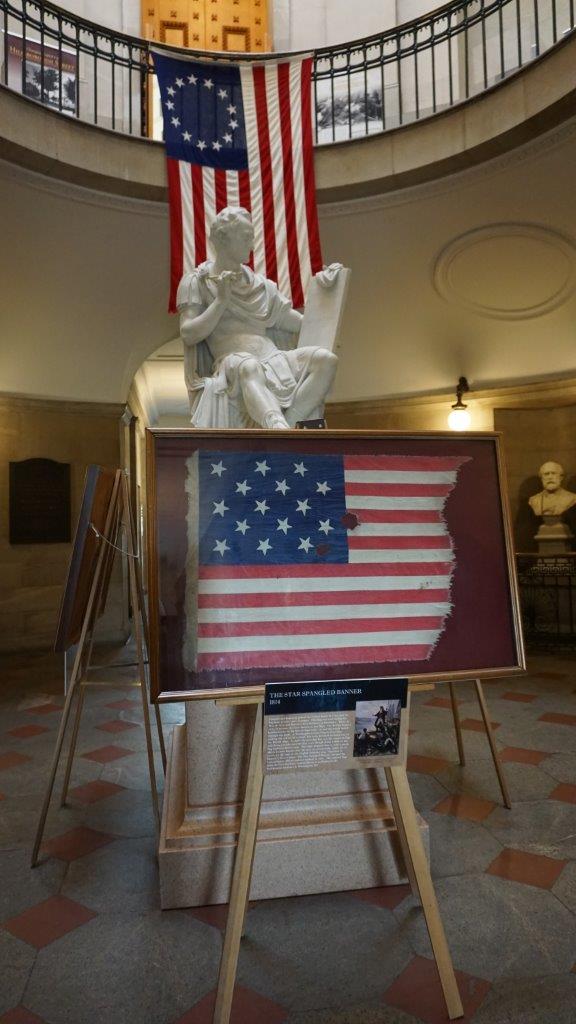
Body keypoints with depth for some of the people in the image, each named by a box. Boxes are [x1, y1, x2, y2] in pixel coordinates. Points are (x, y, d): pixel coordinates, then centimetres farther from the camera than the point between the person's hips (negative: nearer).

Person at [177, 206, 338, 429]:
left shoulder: (261, 285, 24)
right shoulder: (196, 281, 11)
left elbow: (301, 323, 26)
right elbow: (188, 335, -1)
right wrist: (221, 300, -7)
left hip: (274, 360, 5)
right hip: (232, 363, -5)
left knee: (326, 358, -24)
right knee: (249, 366, -41)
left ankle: (288, 422, -39)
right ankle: (279, 427, -65)